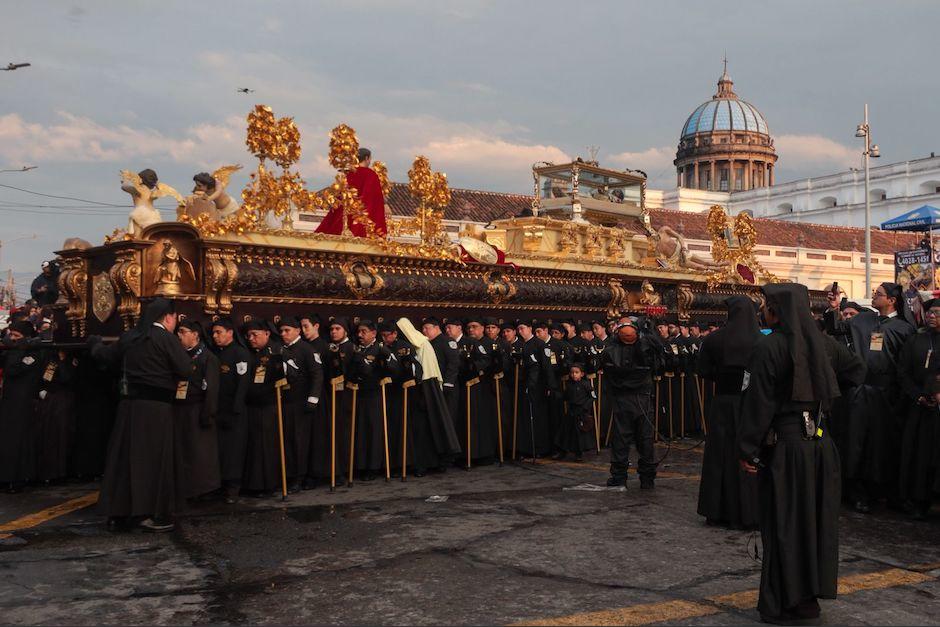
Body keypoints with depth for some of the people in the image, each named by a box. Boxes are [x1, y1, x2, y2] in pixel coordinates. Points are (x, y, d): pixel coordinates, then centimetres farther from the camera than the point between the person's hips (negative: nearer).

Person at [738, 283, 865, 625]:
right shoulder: (822, 343, 3)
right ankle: (809, 595, 26)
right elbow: (857, 369, 20)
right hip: (820, 441, 6)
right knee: (814, 517, 14)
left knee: (784, 523, 3)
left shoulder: (768, 347, -15)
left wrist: (748, 449, -10)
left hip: (784, 445, -6)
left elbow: (757, 402, -16)